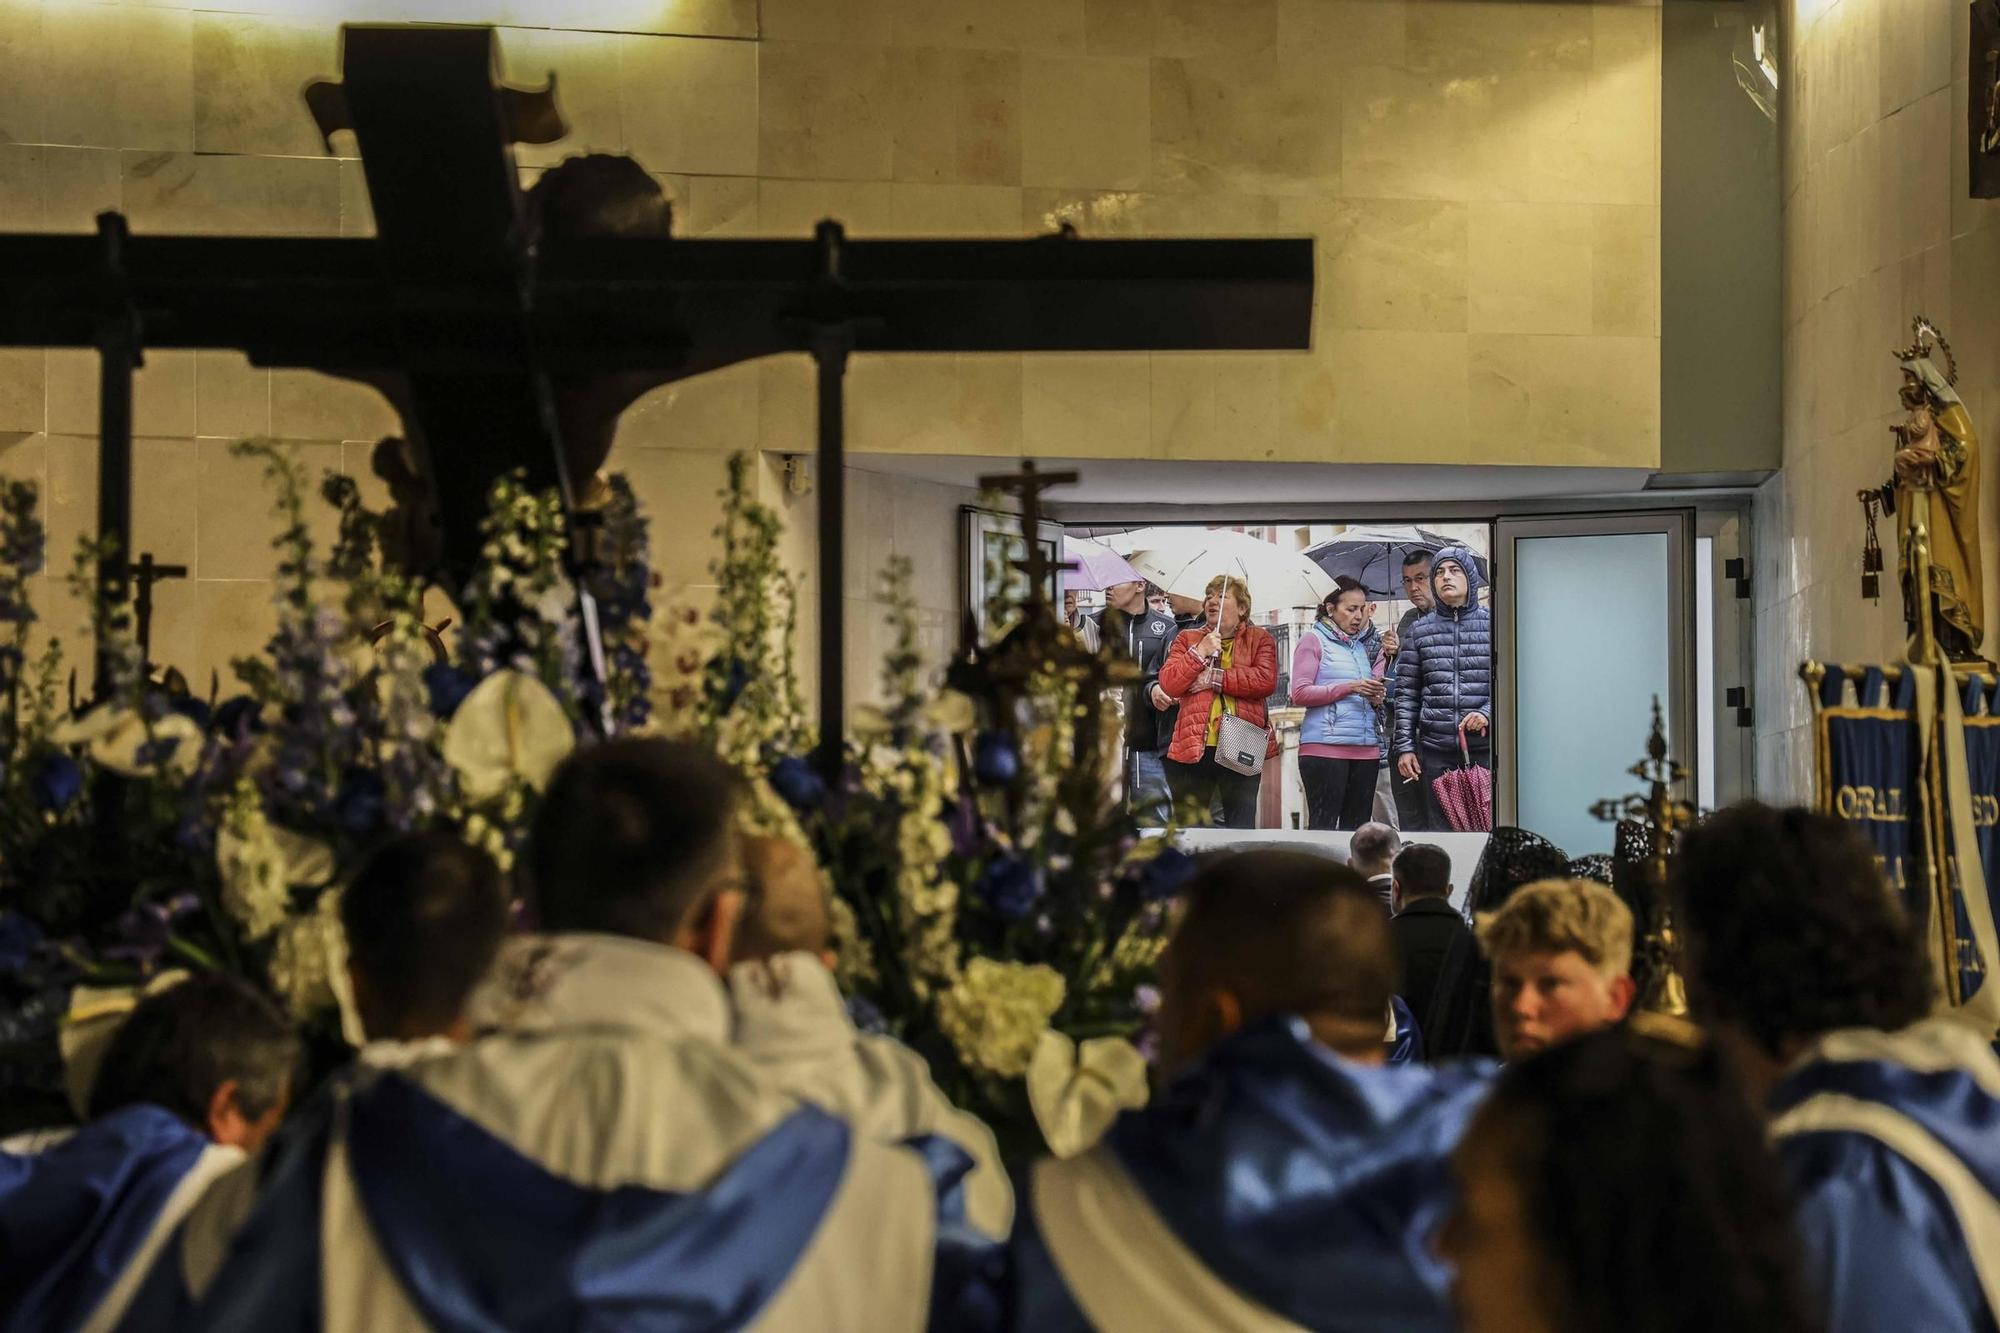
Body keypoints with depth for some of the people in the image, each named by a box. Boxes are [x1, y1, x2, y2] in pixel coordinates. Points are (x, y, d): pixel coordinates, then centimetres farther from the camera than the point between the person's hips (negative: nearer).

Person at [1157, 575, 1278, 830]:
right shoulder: (1187, 639, 14)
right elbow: (1168, 684, 0)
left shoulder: (1259, 639, 10)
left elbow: (1266, 680, -9)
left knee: (1241, 831, 3)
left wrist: (1214, 678, -8)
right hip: (1192, 748, 1)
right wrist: (1200, 651, -8)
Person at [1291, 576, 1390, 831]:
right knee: (1323, 825, -9)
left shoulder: (1361, 646, 19)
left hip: (1366, 749, 6)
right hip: (1325, 746, -6)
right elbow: (1299, 694, -7)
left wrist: (1376, 697, -1)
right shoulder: (1313, 640, 3)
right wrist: (1350, 688, -14)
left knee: (1357, 826, 3)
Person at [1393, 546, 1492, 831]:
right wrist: (1404, 746, 4)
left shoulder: (1491, 624, 6)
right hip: (1435, 752, 2)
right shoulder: (1420, 631, 11)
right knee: (1439, 826, 2)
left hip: (1484, 746, -2)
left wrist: (1488, 713, -12)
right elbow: (1406, 693, 11)